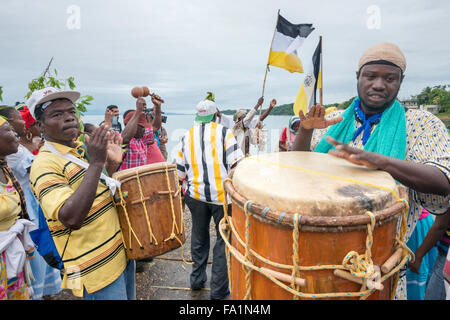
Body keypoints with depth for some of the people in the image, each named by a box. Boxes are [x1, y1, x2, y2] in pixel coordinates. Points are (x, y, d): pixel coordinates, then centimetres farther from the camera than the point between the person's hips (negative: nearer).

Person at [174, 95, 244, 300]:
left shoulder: (186, 137, 7)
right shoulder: (223, 132, -4)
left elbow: (179, 173, 7)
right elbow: (236, 165, -12)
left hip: (195, 195, 4)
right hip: (222, 195, -3)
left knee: (199, 236, 21)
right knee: (223, 239, 9)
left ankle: (197, 280, 34)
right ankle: (218, 290, 18)